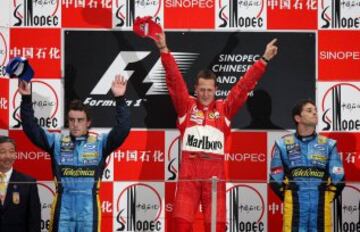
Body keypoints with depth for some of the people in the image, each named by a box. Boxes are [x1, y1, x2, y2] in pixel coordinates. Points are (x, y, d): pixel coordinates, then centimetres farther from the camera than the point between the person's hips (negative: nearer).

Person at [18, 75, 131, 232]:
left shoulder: (100, 143, 4)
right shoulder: (56, 141, 8)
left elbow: (122, 129, -7)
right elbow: (31, 129, 1)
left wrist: (120, 99, -17)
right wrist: (26, 98, -9)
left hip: (88, 210, 0)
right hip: (63, 210, 1)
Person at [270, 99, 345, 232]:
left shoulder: (328, 145, 6)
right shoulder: (283, 145, 3)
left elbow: (338, 178, 8)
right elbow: (275, 179, 7)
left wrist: (325, 199, 8)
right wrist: (290, 200, 6)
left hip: (321, 206, 2)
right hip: (295, 206, -1)